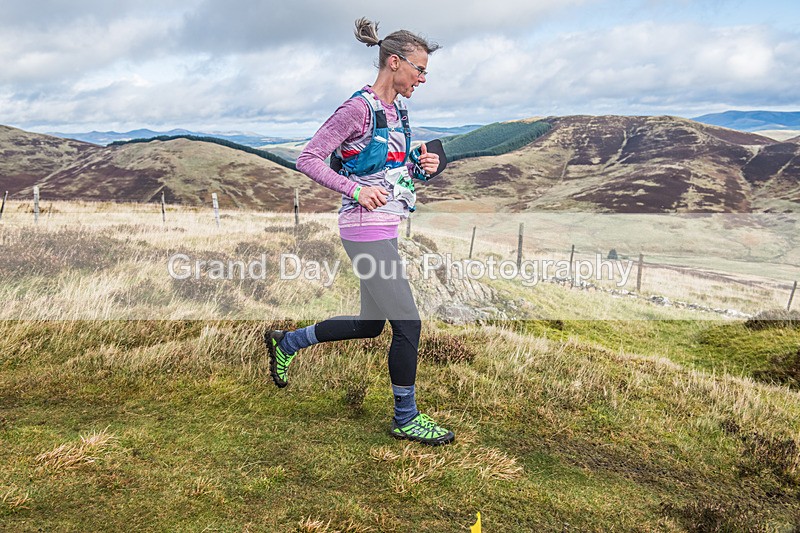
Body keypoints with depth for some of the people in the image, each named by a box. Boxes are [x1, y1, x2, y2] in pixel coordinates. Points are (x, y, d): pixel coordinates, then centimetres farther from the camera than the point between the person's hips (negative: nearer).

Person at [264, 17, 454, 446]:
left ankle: (286, 342, 35)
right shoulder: (359, 109, -13)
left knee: (369, 324, 17)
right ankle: (405, 419, 14)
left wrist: (422, 167, 4)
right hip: (367, 230, -10)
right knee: (407, 324, -4)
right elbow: (308, 159, -14)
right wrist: (356, 190, -23)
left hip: (385, 229, 10)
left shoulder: (397, 112, 14)